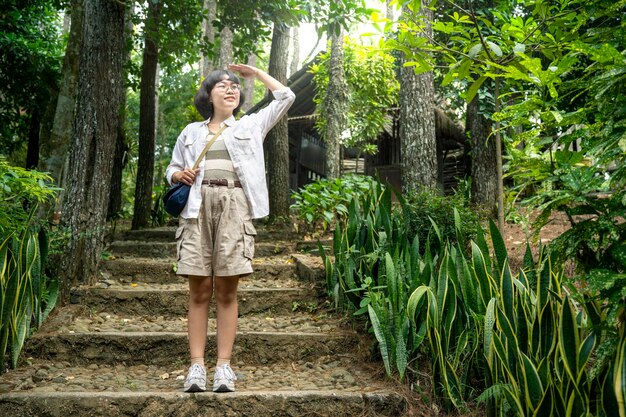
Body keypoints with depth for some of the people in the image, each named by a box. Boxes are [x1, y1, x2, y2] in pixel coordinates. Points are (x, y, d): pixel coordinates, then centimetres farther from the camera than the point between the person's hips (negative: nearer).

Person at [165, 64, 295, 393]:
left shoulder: (251, 125, 20)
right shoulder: (191, 131, 23)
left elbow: (286, 97, 18)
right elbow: (172, 168, 25)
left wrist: (256, 73, 24)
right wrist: (179, 175, 1)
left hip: (234, 207, -1)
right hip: (197, 207, 1)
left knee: (227, 290, -3)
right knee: (199, 290, -3)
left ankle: (224, 365, 0)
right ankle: (196, 365, -1)